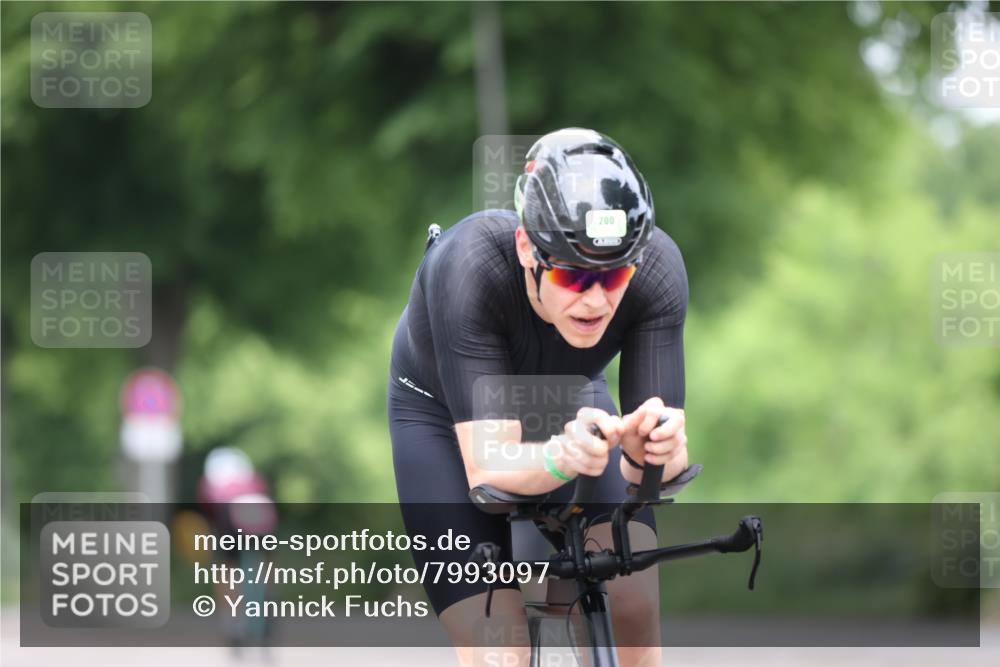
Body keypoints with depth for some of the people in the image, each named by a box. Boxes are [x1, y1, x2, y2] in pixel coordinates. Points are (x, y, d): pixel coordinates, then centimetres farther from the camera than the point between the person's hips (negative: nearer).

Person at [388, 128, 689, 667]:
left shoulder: (657, 269, -33)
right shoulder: (470, 267, -40)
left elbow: (651, 467, -33)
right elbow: (487, 469, -43)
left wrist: (651, 451, -56)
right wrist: (560, 457, -63)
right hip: (445, 418, -2)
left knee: (634, 602, -22)